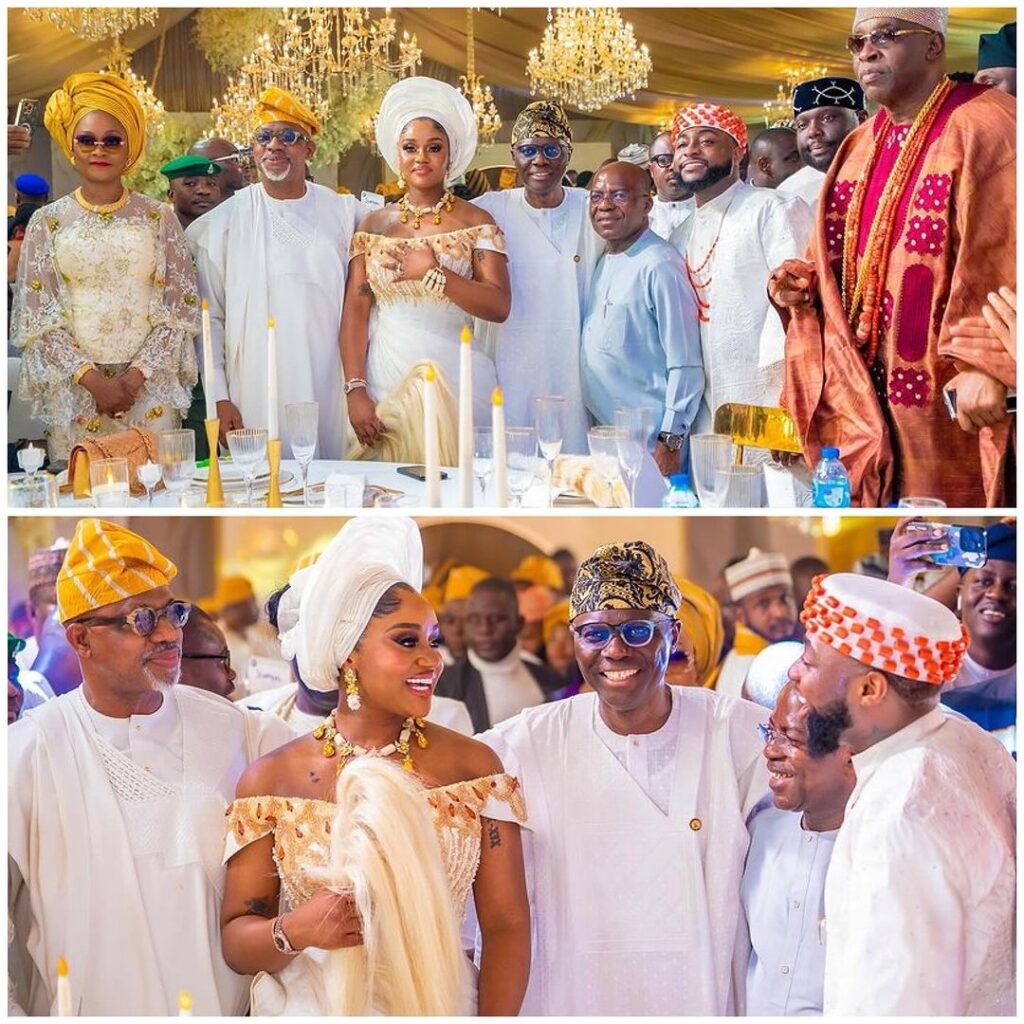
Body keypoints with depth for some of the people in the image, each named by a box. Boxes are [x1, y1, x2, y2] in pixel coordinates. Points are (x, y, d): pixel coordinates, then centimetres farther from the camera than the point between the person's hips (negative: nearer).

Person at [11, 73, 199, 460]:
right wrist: (92, 379, -10)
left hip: (150, 389, 0)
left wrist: (137, 375, -9)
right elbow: (36, 316, 1)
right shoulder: (48, 222, 5)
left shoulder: (158, 218, 6)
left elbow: (180, 308, 3)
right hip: (74, 392, 0)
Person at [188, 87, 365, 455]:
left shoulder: (345, 213, 6)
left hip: (330, 393, 1)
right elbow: (209, 317, 3)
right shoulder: (225, 221, 3)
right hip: (256, 394, -1)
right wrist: (218, 397, -2)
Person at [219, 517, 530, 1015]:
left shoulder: (474, 765, -6)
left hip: (436, 1009, 1)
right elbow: (236, 940, -6)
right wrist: (293, 931, -25)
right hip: (307, 1010, -1)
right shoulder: (270, 779, -7)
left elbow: (505, 924, -7)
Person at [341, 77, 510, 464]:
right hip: (383, 376, 2)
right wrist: (355, 390, -9)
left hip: (452, 378, -2)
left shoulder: (475, 222, 2)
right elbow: (355, 311, 2)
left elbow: (499, 307, -9)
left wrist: (433, 273, -15)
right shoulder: (375, 224, 9)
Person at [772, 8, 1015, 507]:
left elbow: (1003, 259, -18)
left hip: (951, 404, -7)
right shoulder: (861, 146, 15)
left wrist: (989, 366, -27)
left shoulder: (981, 128, -10)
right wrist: (803, 282, 4)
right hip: (866, 399, 7)